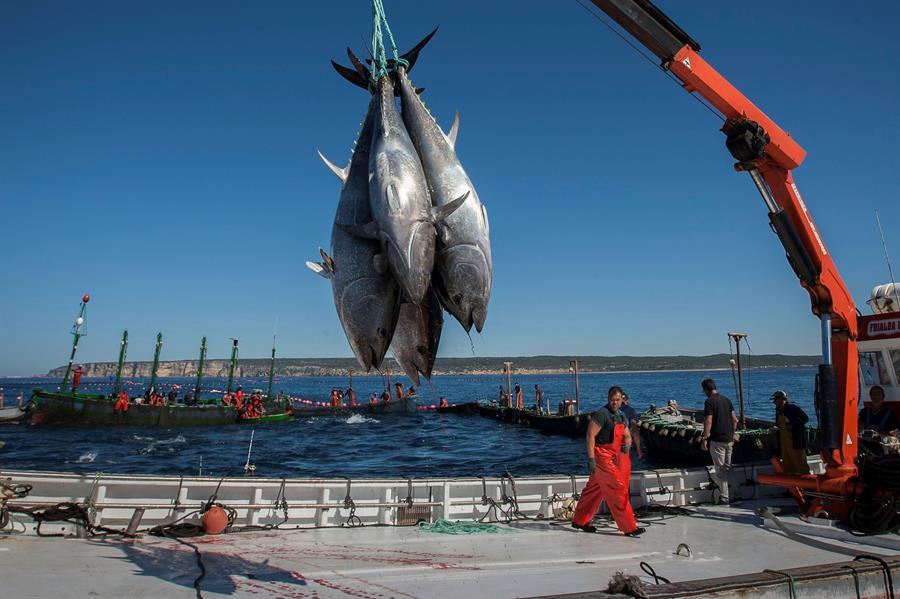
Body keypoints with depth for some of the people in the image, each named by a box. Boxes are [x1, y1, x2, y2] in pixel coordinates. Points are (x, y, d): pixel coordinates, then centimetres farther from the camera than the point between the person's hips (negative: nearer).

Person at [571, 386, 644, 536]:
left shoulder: (620, 416, 13)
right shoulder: (601, 414, -15)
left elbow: (627, 436, 19)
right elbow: (590, 435, -19)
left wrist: (627, 445, -5)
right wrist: (591, 458, -23)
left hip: (612, 458, 9)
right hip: (602, 456, -9)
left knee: (594, 489, 15)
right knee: (618, 489, -6)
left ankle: (580, 521, 26)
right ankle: (629, 527, 4)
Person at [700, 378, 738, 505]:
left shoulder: (710, 401, -14)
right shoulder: (726, 399, 9)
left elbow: (708, 422, -18)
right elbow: (735, 420, 11)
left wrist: (705, 439, -13)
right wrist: (732, 435, 20)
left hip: (717, 440, -8)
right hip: (729, 439, 8)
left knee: (720, 470, 0)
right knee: (727, 468, 17)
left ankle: (724, 497, 3)